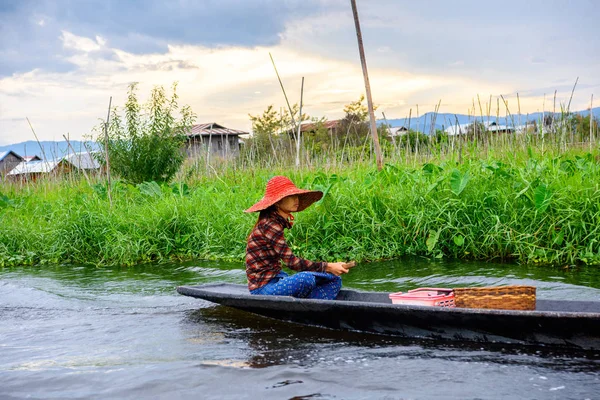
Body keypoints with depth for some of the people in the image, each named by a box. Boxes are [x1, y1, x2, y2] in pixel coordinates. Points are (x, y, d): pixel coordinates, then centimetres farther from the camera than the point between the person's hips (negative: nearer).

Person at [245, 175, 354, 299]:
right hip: (263, 288, -10)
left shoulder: (277, 223, 12)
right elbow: (292, 262, -23)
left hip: (275, 280, 10)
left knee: (334, 281, 2)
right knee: (307, 278, -36)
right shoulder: (269, 226, -18)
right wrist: (327, 267, -22)